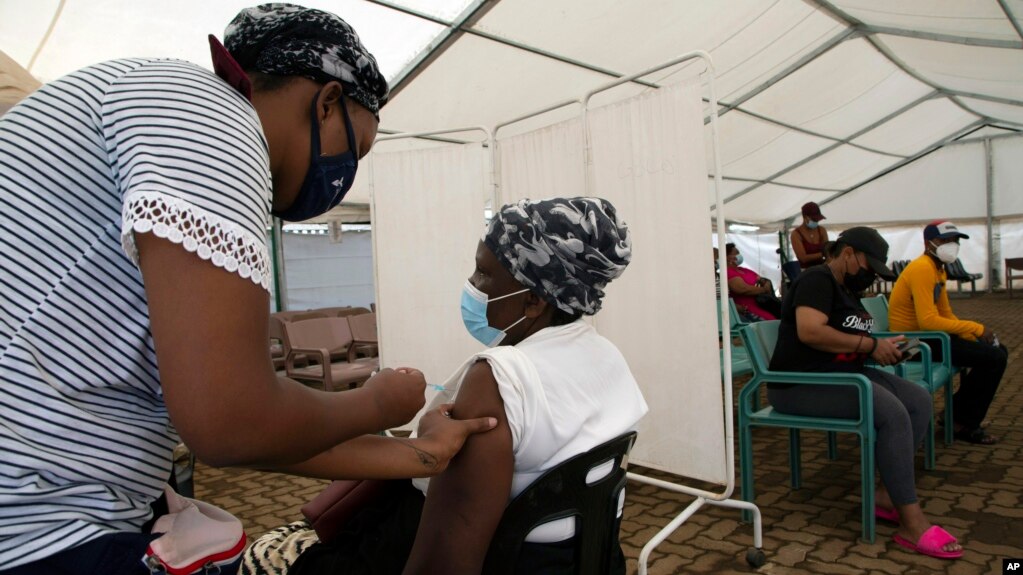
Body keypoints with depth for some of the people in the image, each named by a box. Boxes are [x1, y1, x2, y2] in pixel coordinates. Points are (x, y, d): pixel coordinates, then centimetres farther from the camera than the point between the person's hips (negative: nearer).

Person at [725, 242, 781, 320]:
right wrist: (764, 289, -6)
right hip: (751, 310, -9)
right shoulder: (729, 273, -8)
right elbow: (745, 289, -20)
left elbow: (766, 281, 22)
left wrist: (767, 284, -3)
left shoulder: (744, 270, 21)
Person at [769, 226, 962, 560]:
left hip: (843, 374, 10)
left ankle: (887, 495, 0)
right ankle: (912, 524, -18)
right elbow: (809, 332, -27)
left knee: (919, 401, -2)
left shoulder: (848, 290, 19)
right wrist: (871, 345, -19)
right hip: (802, 383, -10)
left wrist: (883, 348, 2)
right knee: (892, 413, -25)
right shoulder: (817, 281, -12)